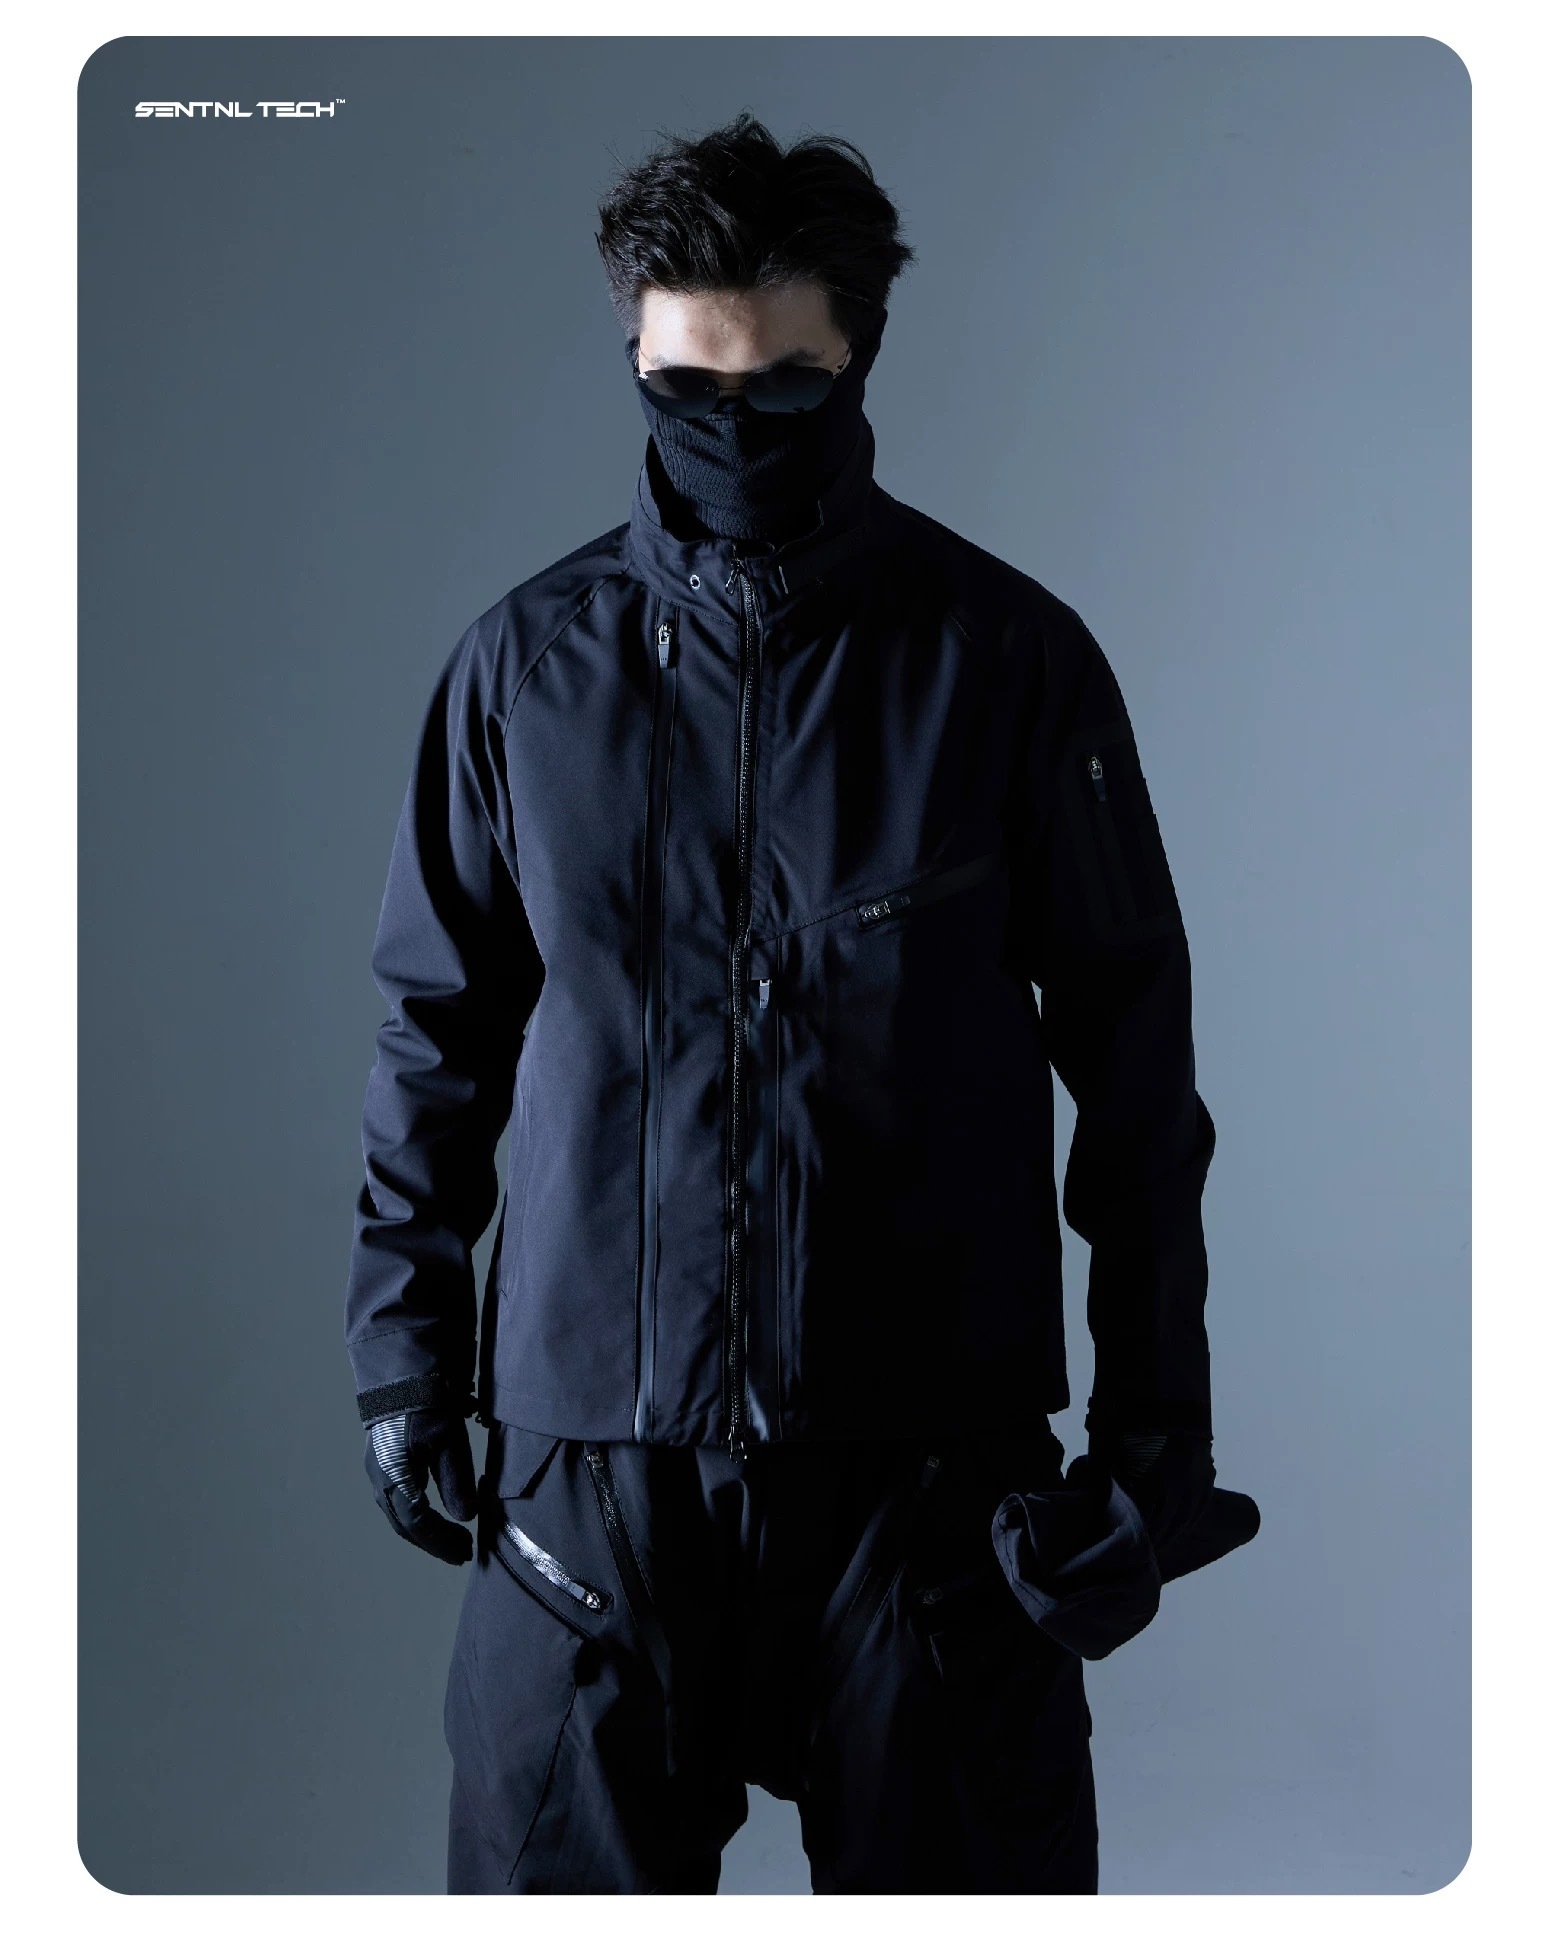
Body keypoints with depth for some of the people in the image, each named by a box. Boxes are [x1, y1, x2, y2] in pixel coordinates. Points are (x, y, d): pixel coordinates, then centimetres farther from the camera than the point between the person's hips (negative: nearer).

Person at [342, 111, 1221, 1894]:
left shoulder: (1007, 659, -3)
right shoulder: (527, 663, 1)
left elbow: (1135, 1049, 2)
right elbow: (439, 1030, 10)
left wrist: (1155, 1412, 2)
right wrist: (401, 1349, 8)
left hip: (929, 1449, -1)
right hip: (589, 1447, 1)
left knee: (965, 1872, 10)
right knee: (552, 1875, 10)